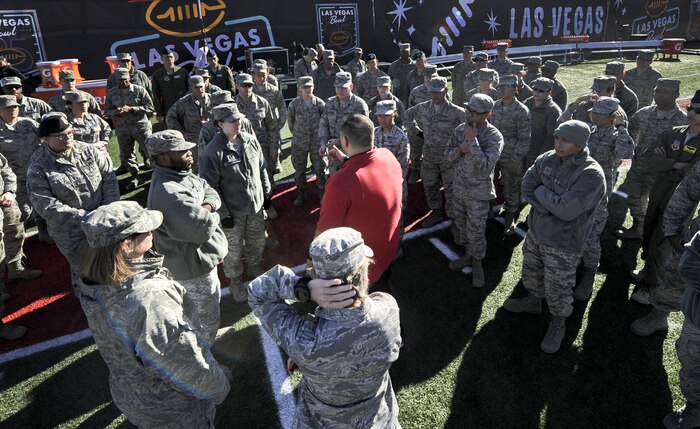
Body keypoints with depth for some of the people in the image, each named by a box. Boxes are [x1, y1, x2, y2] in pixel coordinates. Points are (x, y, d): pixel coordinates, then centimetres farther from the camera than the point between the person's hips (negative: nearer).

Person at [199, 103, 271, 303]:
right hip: (232, 212, -5)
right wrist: (222, 214, -16)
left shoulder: (251, 140, -3)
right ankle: (236, 281, 36)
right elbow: (210, 188, -17)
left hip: (256, 205, 5)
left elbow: (262, 169, 10)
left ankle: (255, 270, 50)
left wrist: (267, 192, 13)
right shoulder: (212, 152, -21)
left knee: (257, 242, 22)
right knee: (234, 250, 12)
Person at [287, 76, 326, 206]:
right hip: (299, 142, 1)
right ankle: (301, 194, 26)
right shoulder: (294, 104, -7)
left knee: (320, 168, 7)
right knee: (299, 168, 10)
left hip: (317, 141, -1)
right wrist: (296, 133, 12)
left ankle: (322, 192, 25)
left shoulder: (319, 103, -7)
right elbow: (290, 119, 8)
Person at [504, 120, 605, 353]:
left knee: (557, 290, 10)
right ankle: (533, 300, 55)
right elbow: (527, 187, -8)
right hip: (535, 231, 6)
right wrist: (552, 206, -21)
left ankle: (558, 322, 37)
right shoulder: (547, 159, -7)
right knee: (531, 272, 28)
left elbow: (566, 210, -31)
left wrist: (541, 192, -18)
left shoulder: (592, 175, -26)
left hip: (563, 244, -6)